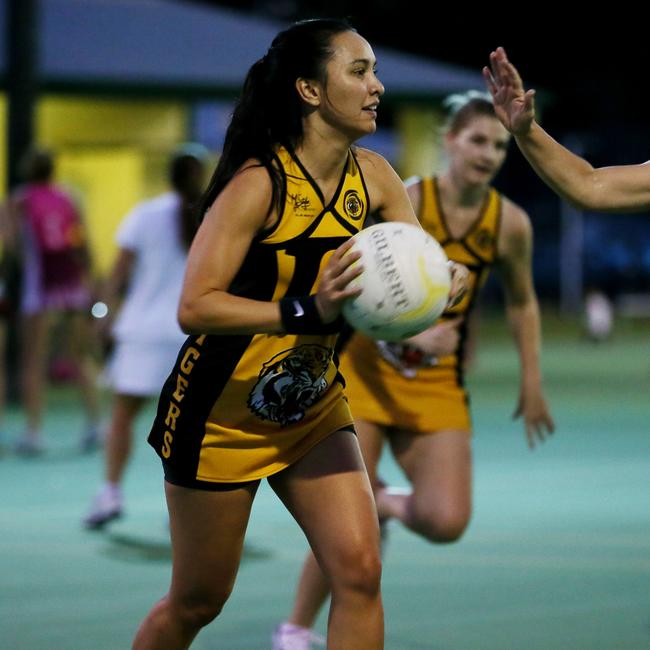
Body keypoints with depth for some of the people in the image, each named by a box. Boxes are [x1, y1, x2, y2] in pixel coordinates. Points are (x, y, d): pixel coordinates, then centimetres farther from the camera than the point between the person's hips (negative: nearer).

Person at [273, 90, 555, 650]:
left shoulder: (510, 223, -2)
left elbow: (522, 302, 15)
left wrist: (532, 382, 13)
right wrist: (413, 333, -34)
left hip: (438, 388, 3)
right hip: (365, 370, -3)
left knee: (446, 522, -15)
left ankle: (388, 503, 21)